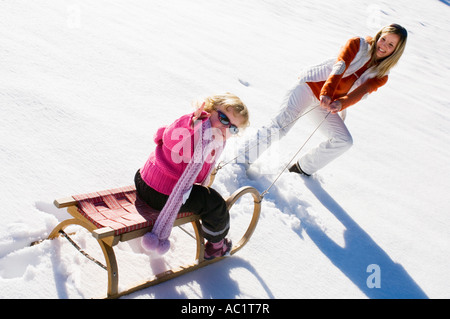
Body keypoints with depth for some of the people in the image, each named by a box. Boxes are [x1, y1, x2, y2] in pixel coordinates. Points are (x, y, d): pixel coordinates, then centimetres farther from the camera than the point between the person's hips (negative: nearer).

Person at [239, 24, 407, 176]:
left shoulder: (380, 77, 7)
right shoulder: (357, 44, 0)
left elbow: (360, 93, -12)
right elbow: (340, 67, -17)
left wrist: (340, 103, -33)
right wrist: (326, 93, -35)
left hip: (326, 106, 5)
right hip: (310, 85, -5)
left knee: (344, 141, -9)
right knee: (279, 127, -20)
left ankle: (303, 169, 7)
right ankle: (241, 163, -11)